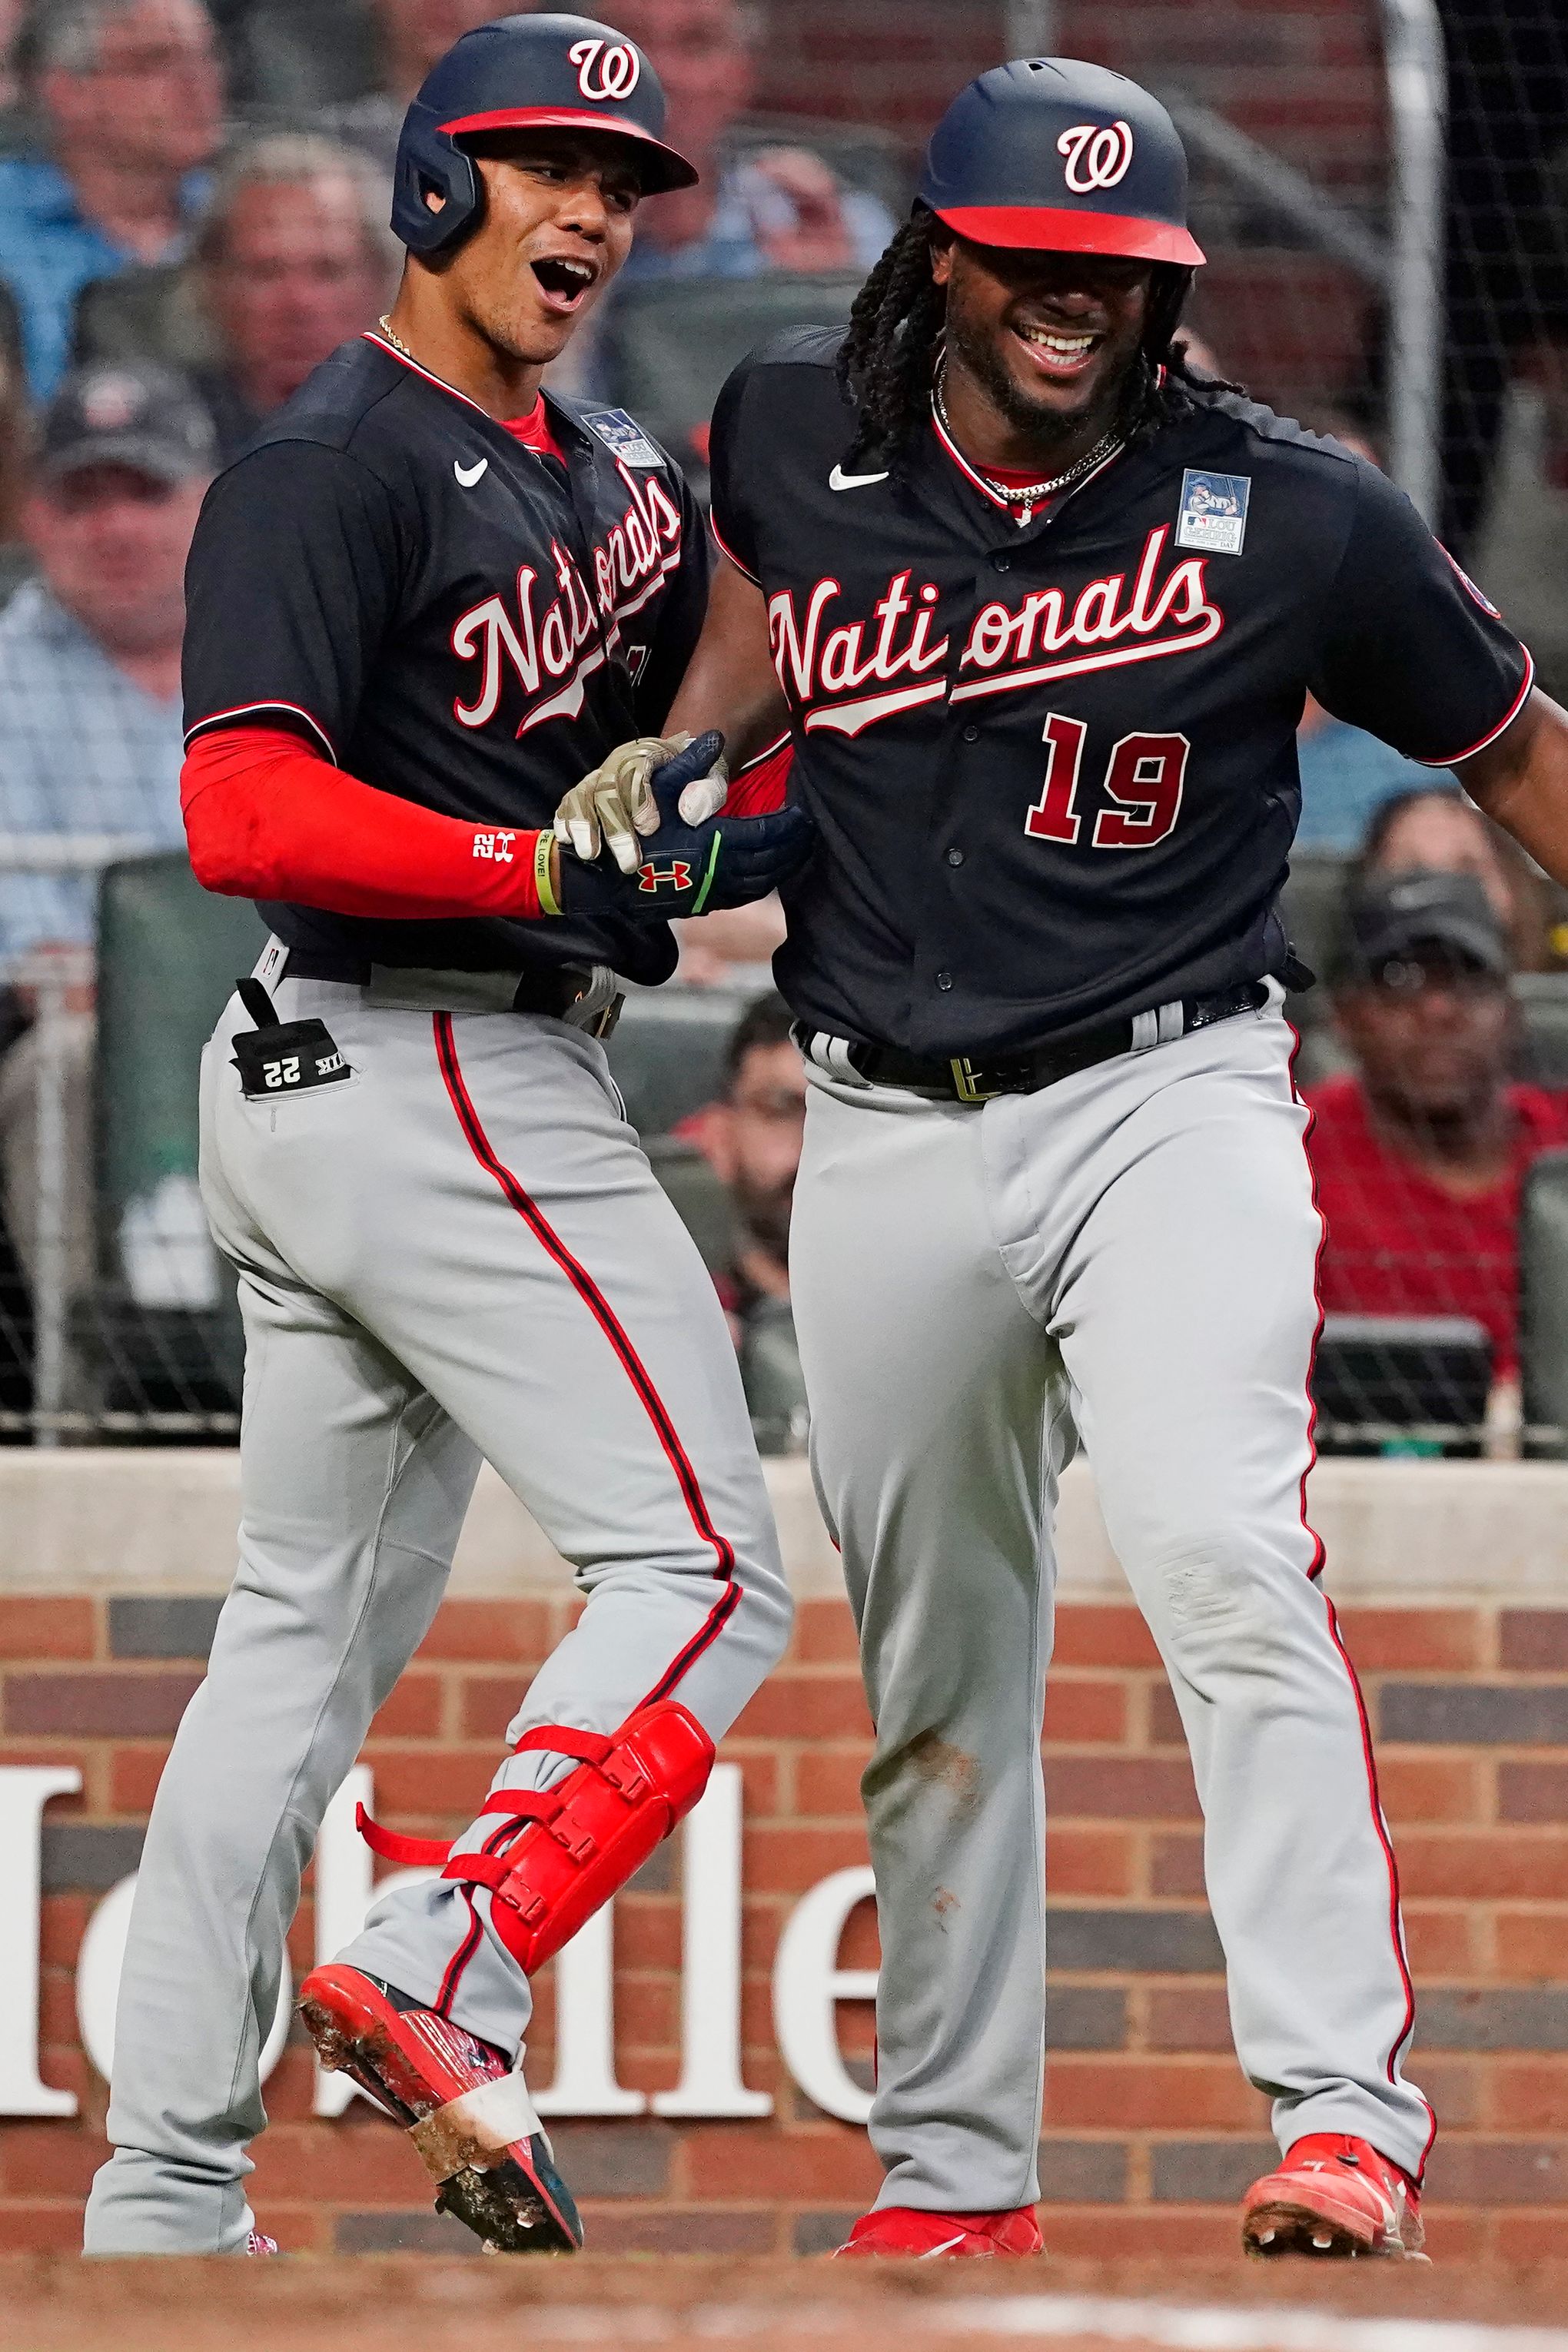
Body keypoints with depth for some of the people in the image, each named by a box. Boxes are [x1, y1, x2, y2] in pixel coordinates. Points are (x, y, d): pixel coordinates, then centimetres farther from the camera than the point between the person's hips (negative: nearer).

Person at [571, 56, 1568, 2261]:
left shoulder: (1288, 515, -7)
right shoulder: (797, 432, 1)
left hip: (1168, 1104, -4)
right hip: (888, 1143, 4)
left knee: (1225, 1562, -23)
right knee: (934, 1674, 10)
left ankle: (1349, 2111, -27)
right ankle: (953, 2167, 21)